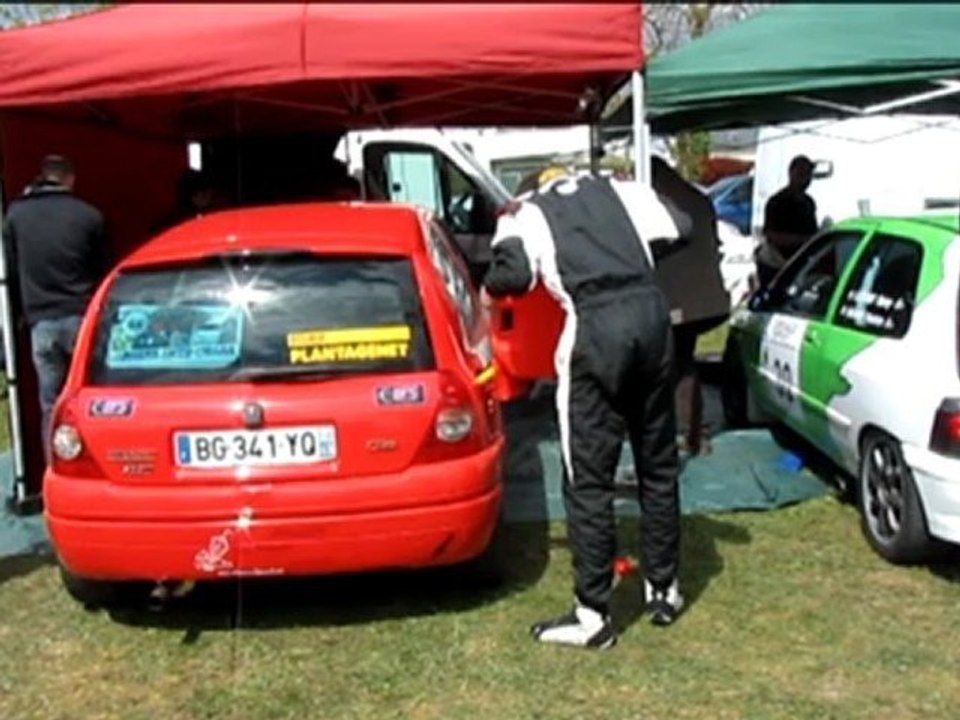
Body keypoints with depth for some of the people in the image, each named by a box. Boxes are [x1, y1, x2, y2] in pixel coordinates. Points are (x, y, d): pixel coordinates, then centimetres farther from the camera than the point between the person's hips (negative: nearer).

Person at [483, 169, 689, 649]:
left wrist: (489, 289, 15)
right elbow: (666, 237, 12)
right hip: (650, 313, 5)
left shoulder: (526, 213, 12)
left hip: (596, 328, -5)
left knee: (588, 479, 3)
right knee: (659, 466, 17)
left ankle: (592, 616, 8)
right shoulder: (619, 189, 23)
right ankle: (664, 591, 30)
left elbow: (514, 276, -5)